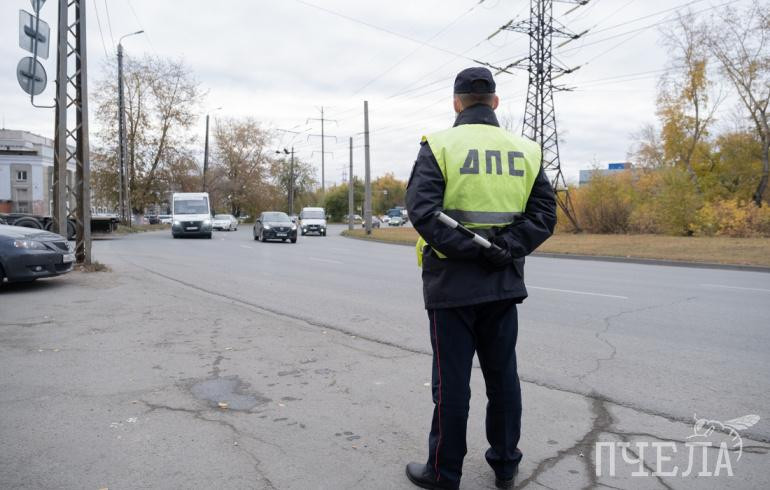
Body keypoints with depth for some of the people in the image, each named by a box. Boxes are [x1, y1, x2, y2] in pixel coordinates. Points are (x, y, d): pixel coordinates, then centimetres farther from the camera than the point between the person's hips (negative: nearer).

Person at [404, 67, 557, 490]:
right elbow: (544, 213, -1)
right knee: (502, 374, 16)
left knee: (451, 379, 6)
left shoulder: (440, 146, -6)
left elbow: (422, 209, -19)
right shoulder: (525, 151, 6)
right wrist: (505, 249, -9)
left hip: (452, 283, -4)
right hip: (504, 284, 4)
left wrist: (470, 249, -16)